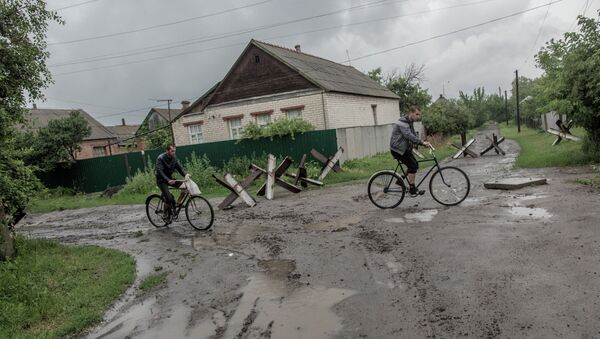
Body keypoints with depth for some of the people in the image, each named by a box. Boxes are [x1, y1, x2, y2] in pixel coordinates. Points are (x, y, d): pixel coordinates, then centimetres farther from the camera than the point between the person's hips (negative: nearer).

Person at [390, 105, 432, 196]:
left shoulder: (410, 122, 12)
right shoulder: (403, 122, -21)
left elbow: (414, 136, 10)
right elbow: (409, 136, -33)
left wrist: (424, 143, -5)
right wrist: (422, 142, -38)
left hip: (404, 148, 10)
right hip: (398, 149, -10)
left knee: (414, 165, 10)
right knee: (413, 166, -11)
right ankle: (412, 189, -3)